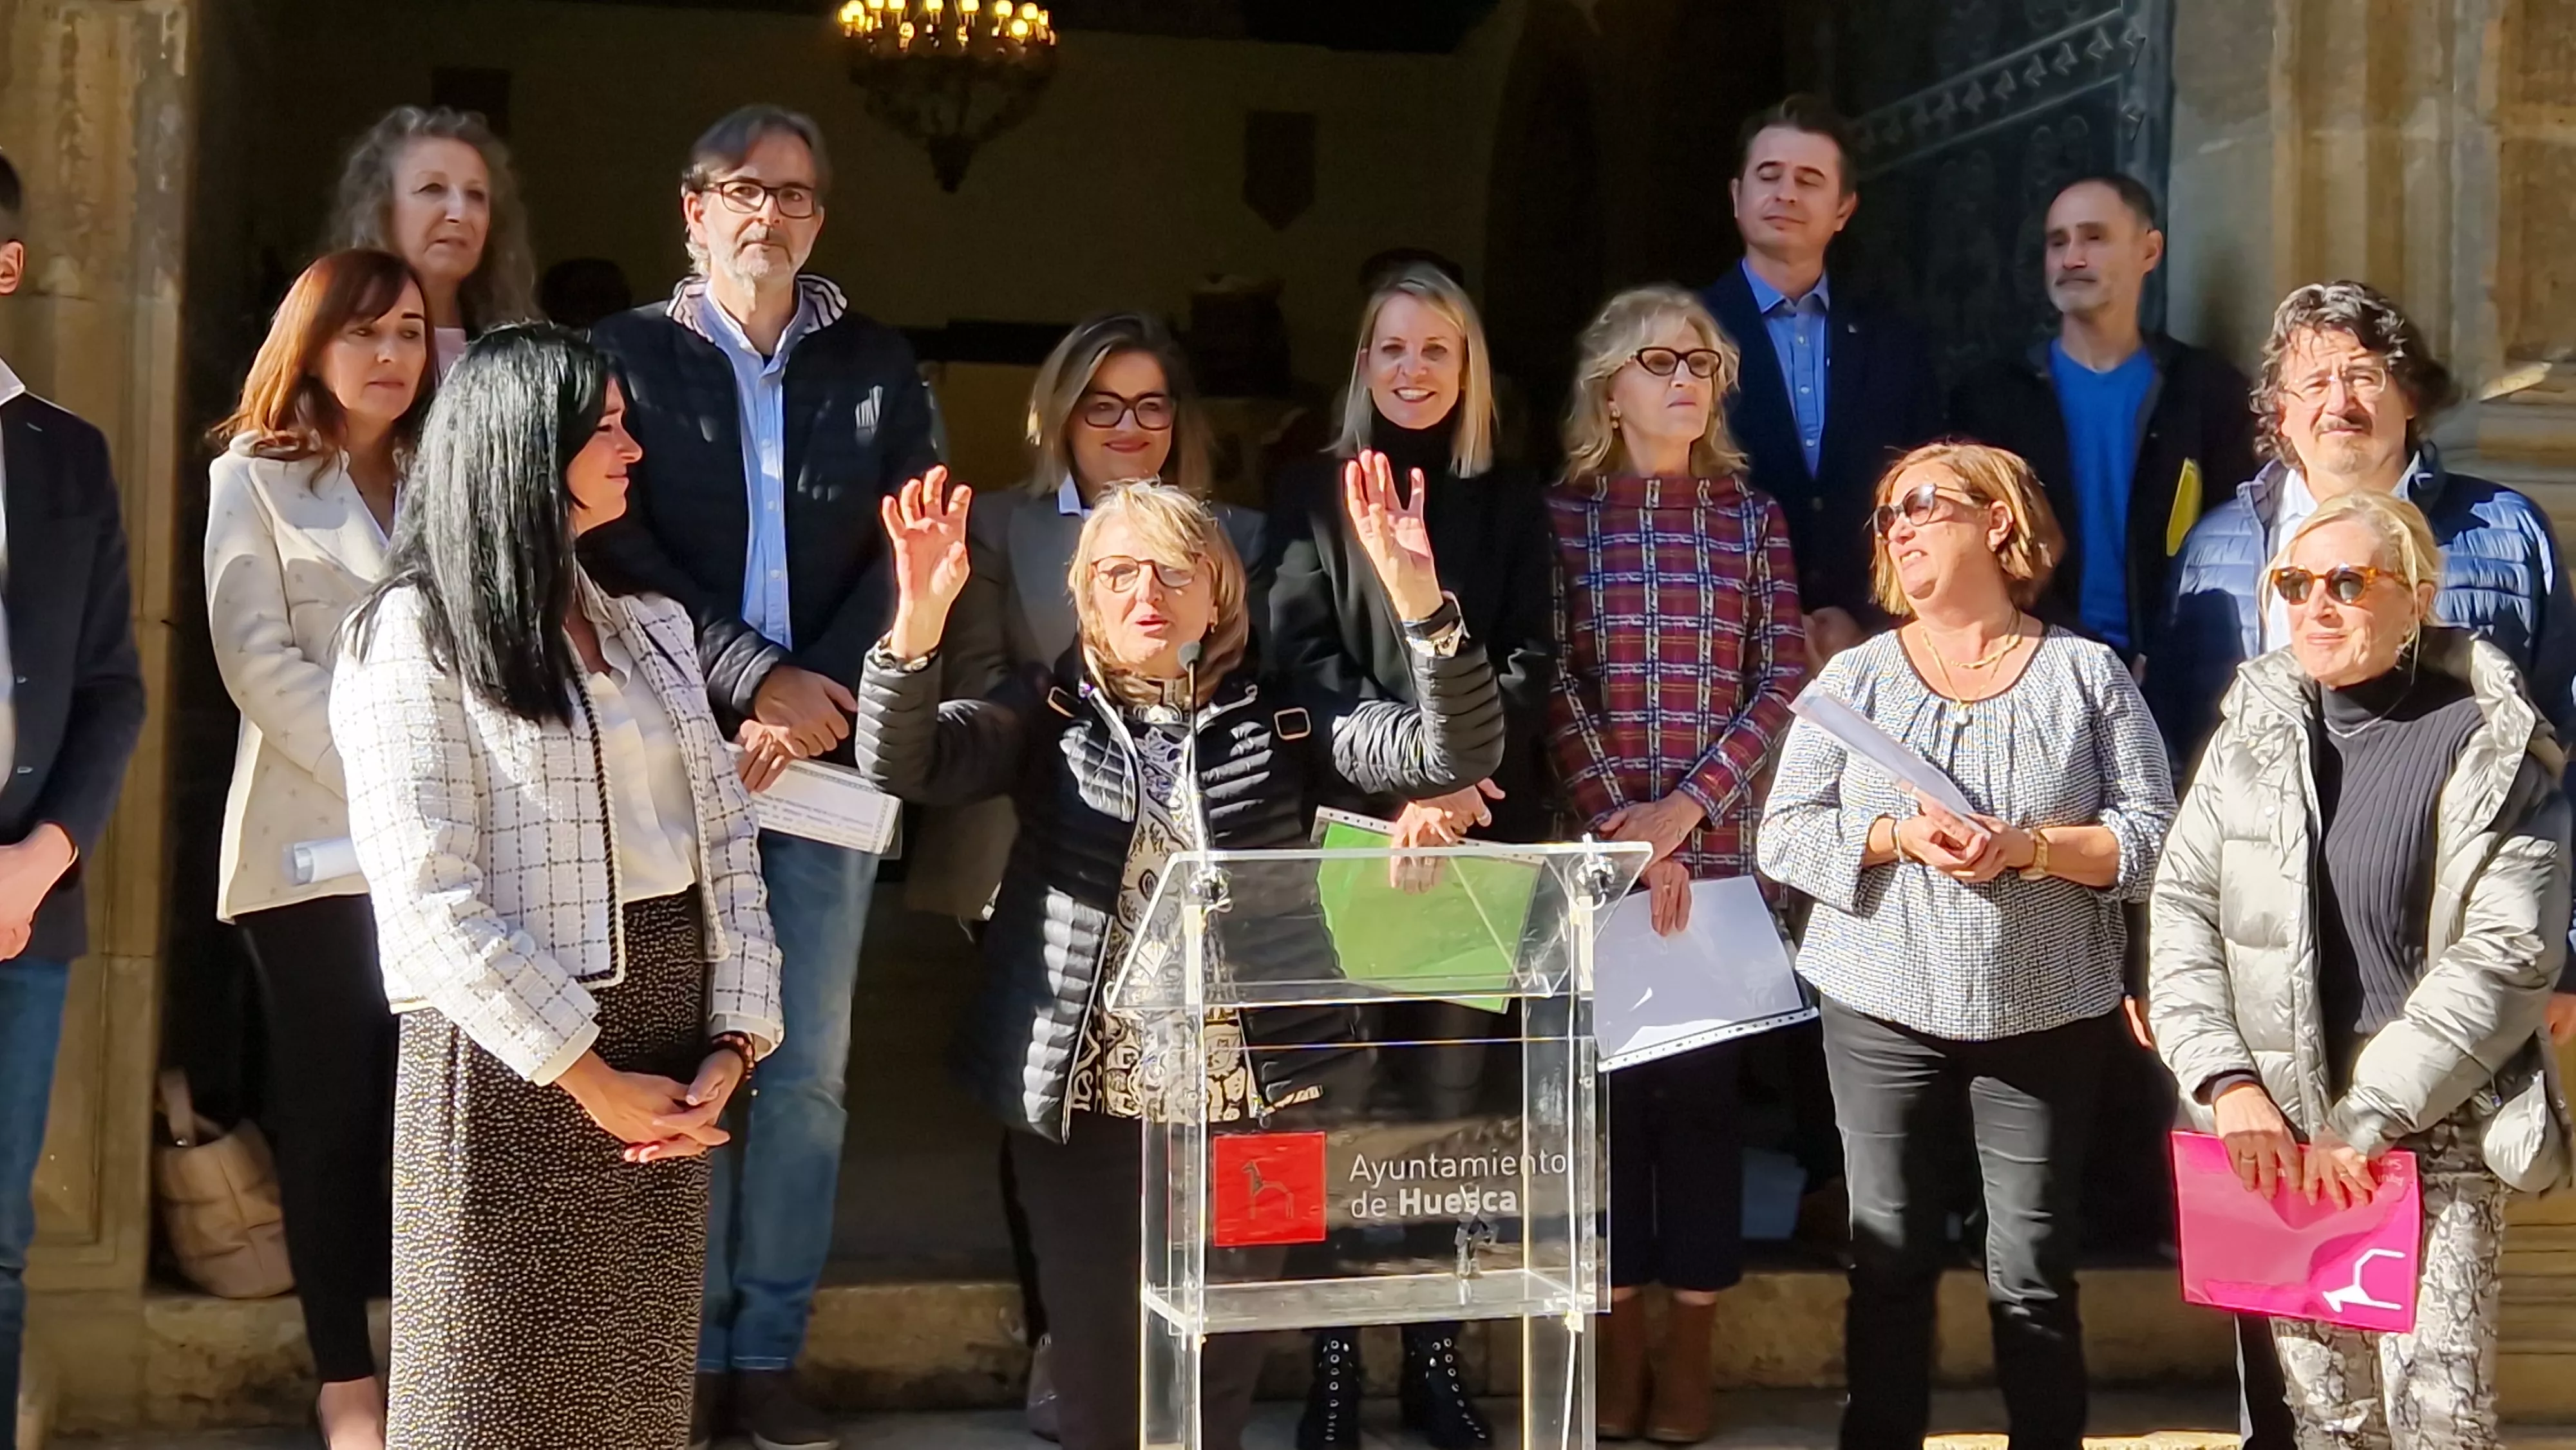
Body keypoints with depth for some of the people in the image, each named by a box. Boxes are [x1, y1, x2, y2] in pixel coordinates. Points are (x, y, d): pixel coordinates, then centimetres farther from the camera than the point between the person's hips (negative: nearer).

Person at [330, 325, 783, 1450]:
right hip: (510, 1062, -6)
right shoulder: (412, 632, -6)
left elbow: (724, 838, 10)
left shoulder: (649, 628, 14)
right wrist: (590, 1080, -14)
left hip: (667, 1048, 6)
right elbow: (431, 896, -14)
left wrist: (732, 1047, -2)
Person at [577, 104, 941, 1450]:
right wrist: (752, 677, -13)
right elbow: (618, 545, -3)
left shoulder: (878, 368, 13)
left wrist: (823, 703, -9)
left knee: (808, 1068, 2)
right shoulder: (629, 355, 7)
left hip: (830, 746, 2)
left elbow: (907, 556, 5)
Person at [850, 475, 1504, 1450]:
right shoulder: (1048, 714, 2)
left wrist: (1418, 599, -26)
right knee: (1098, 1366, 10)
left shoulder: (1279, 717, 2)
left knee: (1222, 1372, 11)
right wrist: (919, 617, -33)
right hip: (1080, 1100, 0)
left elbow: (1456, 756, -10)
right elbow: (901, 761, -14)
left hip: (1251, 1097, 0)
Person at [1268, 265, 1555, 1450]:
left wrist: (1459, 775, -15)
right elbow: (1304, 657, -2)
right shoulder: (1312, 492, 9)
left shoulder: (1513, 506, 13)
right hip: (1347, 825, -1)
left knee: (1451, 1088, 2)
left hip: (1481, 831, 1)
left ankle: (1436, 1353, 10)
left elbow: (1529, 664, 3)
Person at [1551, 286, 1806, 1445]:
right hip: (1594, 844, -1)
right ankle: (1617, 1340, 14)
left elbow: (1784, 679, 0)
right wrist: (1620, 822, -13)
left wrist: (1685, 806, -10)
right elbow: (1553, 687, -4)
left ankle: (1690, 1348, 13)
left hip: (1719, 842, 1)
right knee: (1605, 1075, 2)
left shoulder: (1750, 516, 7)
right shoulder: (1561, 513, 3)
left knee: (1704, 1079, 3)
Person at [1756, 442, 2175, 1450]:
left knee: (2033, 1272, 3)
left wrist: (2029, 848, -17)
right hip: (1883, 1007, 1)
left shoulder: (2088, 674, 2)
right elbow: (1784, 837, 0)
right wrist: (1899, 837, -15)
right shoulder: (1856, 677, 6)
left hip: (2046, 1014, -1)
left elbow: (2151, 841, -3)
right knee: (1889, 1261, 7)